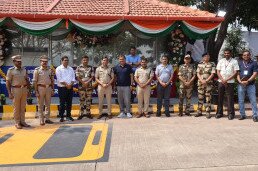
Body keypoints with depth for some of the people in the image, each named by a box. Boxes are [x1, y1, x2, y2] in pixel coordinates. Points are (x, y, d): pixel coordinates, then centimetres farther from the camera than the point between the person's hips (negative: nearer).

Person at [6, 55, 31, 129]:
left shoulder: (24, 70, 9)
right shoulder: (11, 70, -4)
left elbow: (27, 80, 16)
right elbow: (8, 82, -6)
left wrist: (28, 89, 10)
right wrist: (10, 93, -11)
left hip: (24, 89, 4)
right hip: (16, 90, -4)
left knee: (23, 107, 10)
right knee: (16, 108, 2)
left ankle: (22, 121, 19)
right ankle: (17, 123, 11)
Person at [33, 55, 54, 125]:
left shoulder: (50, 70, 8)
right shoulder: (37, 70, -3)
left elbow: (52, 80, 12)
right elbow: (35, 81, -5)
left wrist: (53, 89, 7)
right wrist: (36, 91, -10)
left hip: (48, 88, 4)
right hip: (41, 88, -4)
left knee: (48, 104, 9)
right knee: (40, 105, 3)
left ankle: (47, 118, 19)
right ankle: (41, 120, 10)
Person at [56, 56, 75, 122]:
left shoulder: (71, 69, 13)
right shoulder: (58, 69, -2)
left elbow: (73, 78, 8)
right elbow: (59, 79, -10)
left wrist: (71, 84, -9)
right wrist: (66, 84, -14)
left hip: (70, 88, 5)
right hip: (62, 88, -4)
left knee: (69, 102, 8)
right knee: (62, 103, -1)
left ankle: (68, 116, 19)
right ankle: (61, 117, 7)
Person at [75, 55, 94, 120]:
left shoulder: (91, 68, 6)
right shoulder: (79, 67, 2)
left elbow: (92, 76, 2)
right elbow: (77, 77, -3)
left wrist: (87, 82, -12)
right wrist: (83, 83, -13)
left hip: (89, 86, 2)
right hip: (81, 86, -2)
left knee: (88, 100, 6)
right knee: (82, 100, 2)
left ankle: (88, 113, 15)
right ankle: (81, 113, 8)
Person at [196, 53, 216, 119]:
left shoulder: (212, 64, 3)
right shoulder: (199, 64, 11)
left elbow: (212, 74, -4)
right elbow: (198, 73, 6)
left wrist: (206, 81, -14)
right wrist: (202, 80, -10)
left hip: (208, 83, -2)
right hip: (200, 83, 3)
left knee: (208, 98, -2)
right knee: (200, 98, 7)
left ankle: (208, 112, 2)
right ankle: (199, 111, 16)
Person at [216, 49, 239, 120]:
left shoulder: (234, 61, 2)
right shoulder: (221, 61, 11)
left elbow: (235, 73, -4)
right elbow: (218, 71, 7)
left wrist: (227, 80, -12)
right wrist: (222, 80, -8)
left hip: (230, 82, -3)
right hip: (221, 81, 3)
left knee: (230, 98, -3)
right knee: (220, 97, 5)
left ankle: (231, 113, 4)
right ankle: (219, 112, 13)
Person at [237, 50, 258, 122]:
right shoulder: (239, 63, 11)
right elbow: (237, 73, 7)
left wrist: (247, 81, -14)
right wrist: (240, 81, -10)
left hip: (251, 84, -2)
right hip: (241, 84, 2)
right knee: (241, 101, 5)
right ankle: (242, 115, 15)